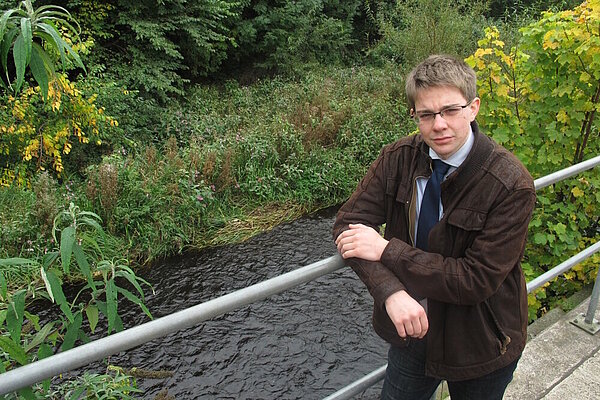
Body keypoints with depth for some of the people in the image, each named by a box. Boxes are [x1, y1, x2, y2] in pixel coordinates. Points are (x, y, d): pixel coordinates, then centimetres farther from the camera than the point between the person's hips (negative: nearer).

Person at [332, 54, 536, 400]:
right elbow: (349, 223, -15)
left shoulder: (512, 184, -25)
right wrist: (391, 293, -30)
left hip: (480, 342, -3)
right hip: (413, 324, 3)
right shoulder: (399, 158, -13)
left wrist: (386, 250, -28)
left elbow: (478, 280, -26)